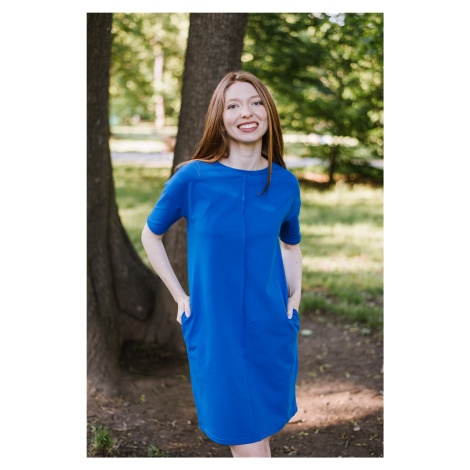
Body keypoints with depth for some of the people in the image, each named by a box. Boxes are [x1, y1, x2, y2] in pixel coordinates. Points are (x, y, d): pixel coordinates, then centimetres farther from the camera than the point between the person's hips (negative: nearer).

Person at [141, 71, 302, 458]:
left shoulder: (285, 183, -1)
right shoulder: (193, 178, -10)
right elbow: (151, 235, 5)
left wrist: (295, 298, 4)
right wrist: (180, 297, -1)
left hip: (271, 329, 3)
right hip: (215, 331, -3)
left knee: (263, 431, 16)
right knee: (249, 447, 1)